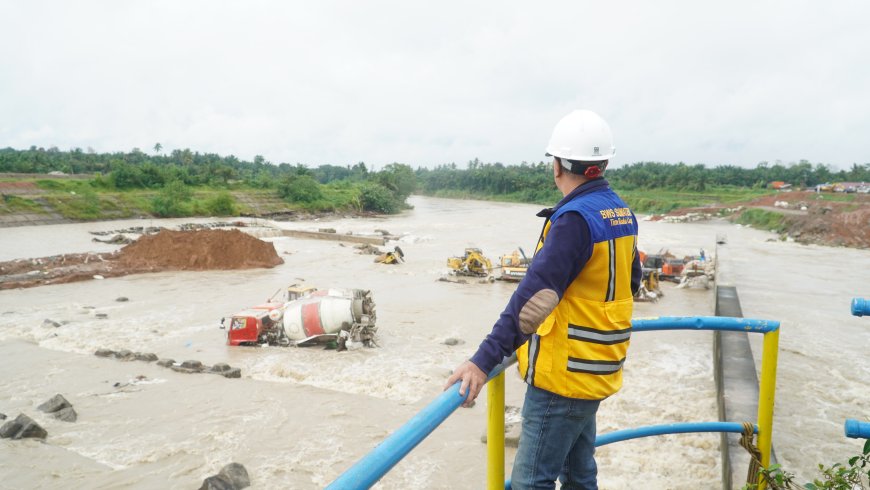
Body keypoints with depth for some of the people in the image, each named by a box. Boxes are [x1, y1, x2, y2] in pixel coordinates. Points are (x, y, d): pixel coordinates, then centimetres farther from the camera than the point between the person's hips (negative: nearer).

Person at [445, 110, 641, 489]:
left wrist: (484, 360, -31)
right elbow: (629, 283, 20)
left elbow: (533, 295, -29)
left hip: (565, 371, -9)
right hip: (595, 368, 9)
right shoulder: (621, 213, 8)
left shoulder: (575, 218, -21)